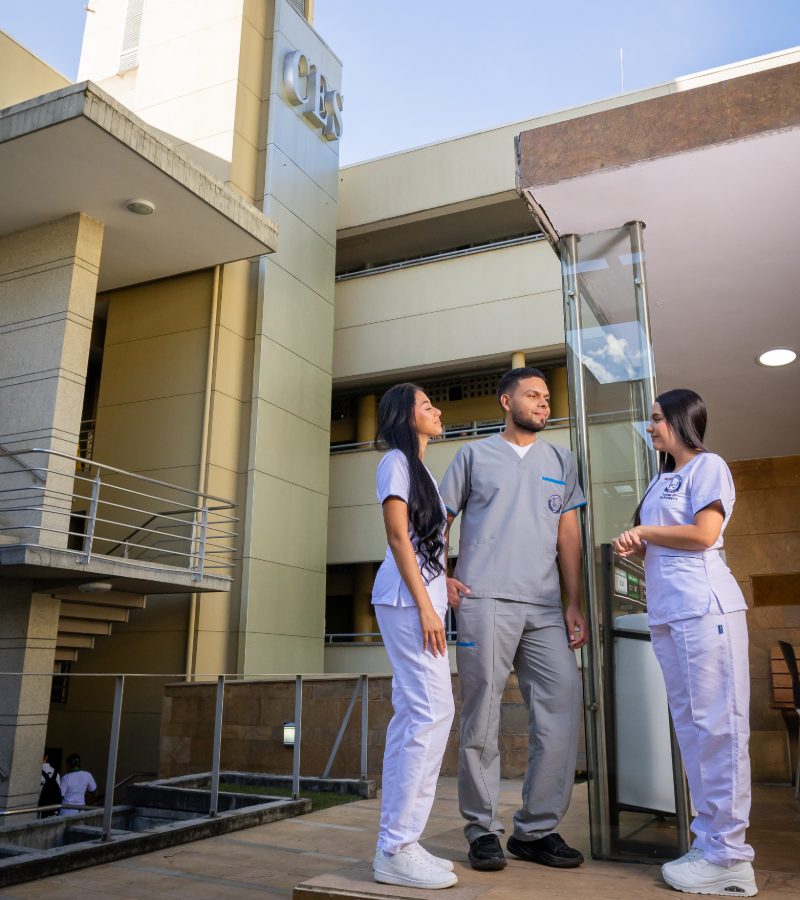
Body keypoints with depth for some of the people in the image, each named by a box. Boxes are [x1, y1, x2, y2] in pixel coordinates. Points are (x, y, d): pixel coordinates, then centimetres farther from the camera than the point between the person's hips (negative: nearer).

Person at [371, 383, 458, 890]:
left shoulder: (421, 469, 22)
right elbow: (397, 534, -12)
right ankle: (398, 848, -7)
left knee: (413, 715, 7)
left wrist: (444, 586, 8)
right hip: (408, 600, -9)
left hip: (423, 601, 9)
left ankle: (397, 844, 12)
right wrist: (424, 603, -16)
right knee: (433, 711, -12)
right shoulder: (396, 460, -4)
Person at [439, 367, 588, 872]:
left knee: (563, 708, -1)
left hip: (545, 607, 3)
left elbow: (569, 536, 13)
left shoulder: (561, 461, 18)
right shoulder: (474, 455, 10)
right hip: (484, 603, -3)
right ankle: (483, 830, 12)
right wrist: (443, 578, -3)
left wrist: (574, 604, 6)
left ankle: (537, 829, 14)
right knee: (483, 718, -1)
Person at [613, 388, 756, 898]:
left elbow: (704, 534, -13)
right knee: (691, 729, 10)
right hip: (667, 614, 9)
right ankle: (710, 842, 17)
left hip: (705, 609, -9)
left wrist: (645, 531, -2)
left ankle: (728, 858, -1)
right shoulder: (662, 479, 22)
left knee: (717, 728, -6)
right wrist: (634, 547, 3)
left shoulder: (708, 466, -1)